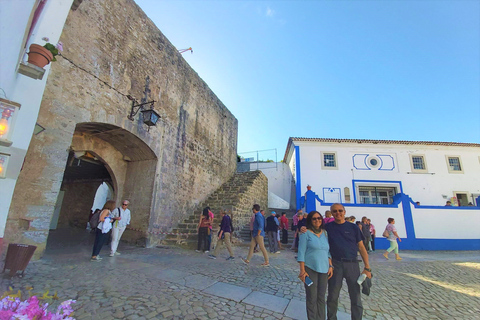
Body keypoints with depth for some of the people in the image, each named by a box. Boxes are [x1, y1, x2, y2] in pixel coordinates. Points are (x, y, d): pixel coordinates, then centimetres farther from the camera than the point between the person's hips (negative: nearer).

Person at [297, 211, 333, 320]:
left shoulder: (325, 233, 8)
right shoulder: (306, 233, -8)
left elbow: (328, 251, 14)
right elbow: (301, 252, -9)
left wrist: (330, 266, 6)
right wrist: (302, 270, -13)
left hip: (324, 269, 4)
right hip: (310, 269, -4)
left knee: (321, 297, 14)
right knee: (312, 298, 6)